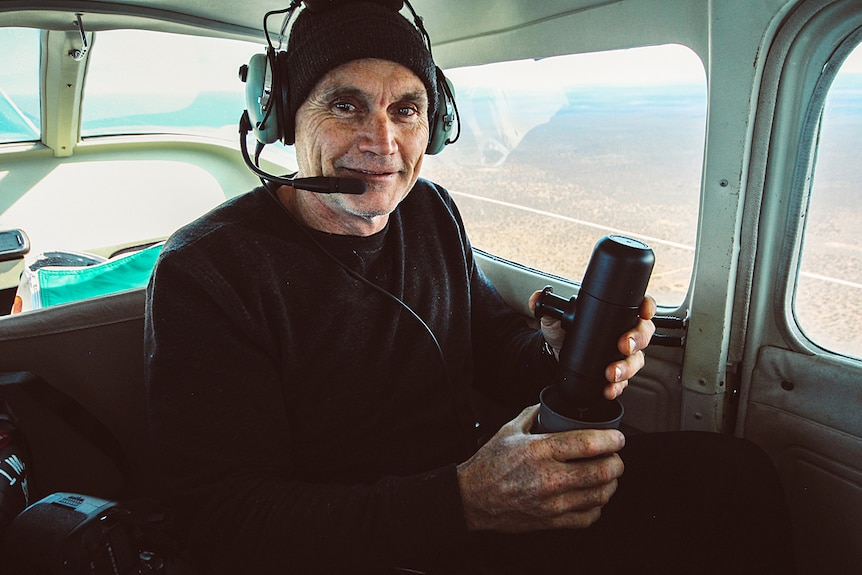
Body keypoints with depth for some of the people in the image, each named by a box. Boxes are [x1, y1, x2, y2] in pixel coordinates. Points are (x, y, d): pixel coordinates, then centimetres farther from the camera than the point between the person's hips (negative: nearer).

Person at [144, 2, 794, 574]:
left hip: (468, 482, 6)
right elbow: (227, 523, -21)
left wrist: (562, 358, -15)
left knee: (734, 473, -4)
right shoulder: (202, 272, -17)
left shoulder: (433, 211, 4)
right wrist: (462, 501, -33)